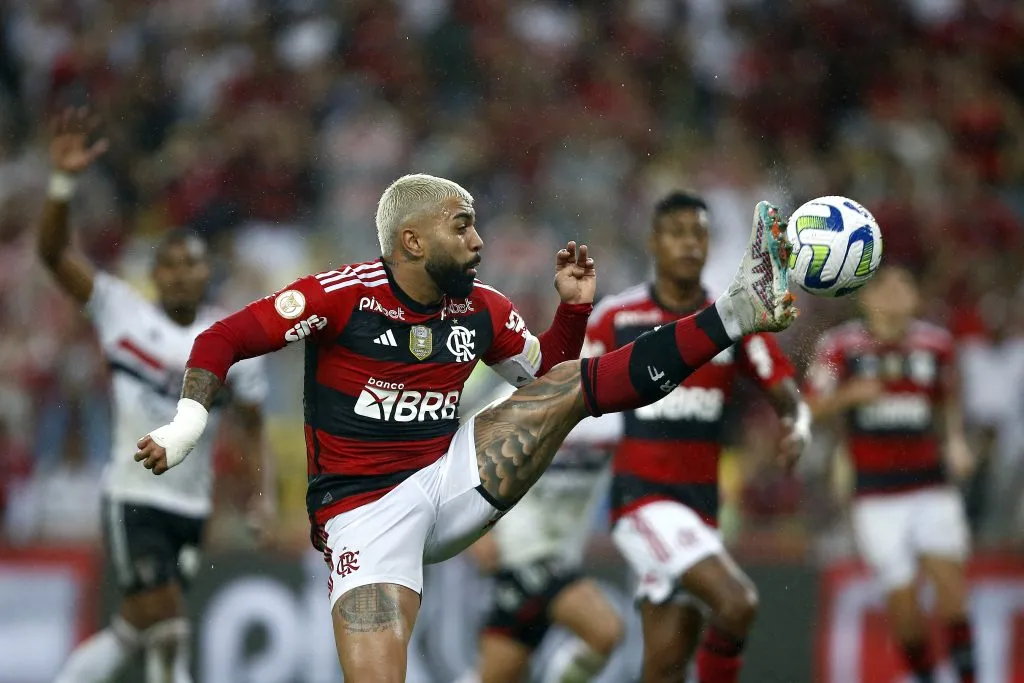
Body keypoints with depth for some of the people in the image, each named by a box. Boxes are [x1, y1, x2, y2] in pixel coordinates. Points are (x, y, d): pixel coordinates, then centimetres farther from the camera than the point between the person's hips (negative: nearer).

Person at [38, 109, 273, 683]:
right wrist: (65, 181, -22)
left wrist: (263, 490, -5)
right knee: (169, 634, -13)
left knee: (135, 632, 6)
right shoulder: (122, 312, -1)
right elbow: (55, 253, -8)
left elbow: (253, 425, 10)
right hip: (134, 499, -3)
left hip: (192, 506, 3)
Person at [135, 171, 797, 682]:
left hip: (452, 479, 5)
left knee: (575, 383, -3)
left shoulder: (482, 310, 5)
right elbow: (223, 339, -8)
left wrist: (574, 307, 4)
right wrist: (186, 427, -20)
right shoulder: (343, 296, -12)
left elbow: (546, 374, 21)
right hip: (366, 507, -5)